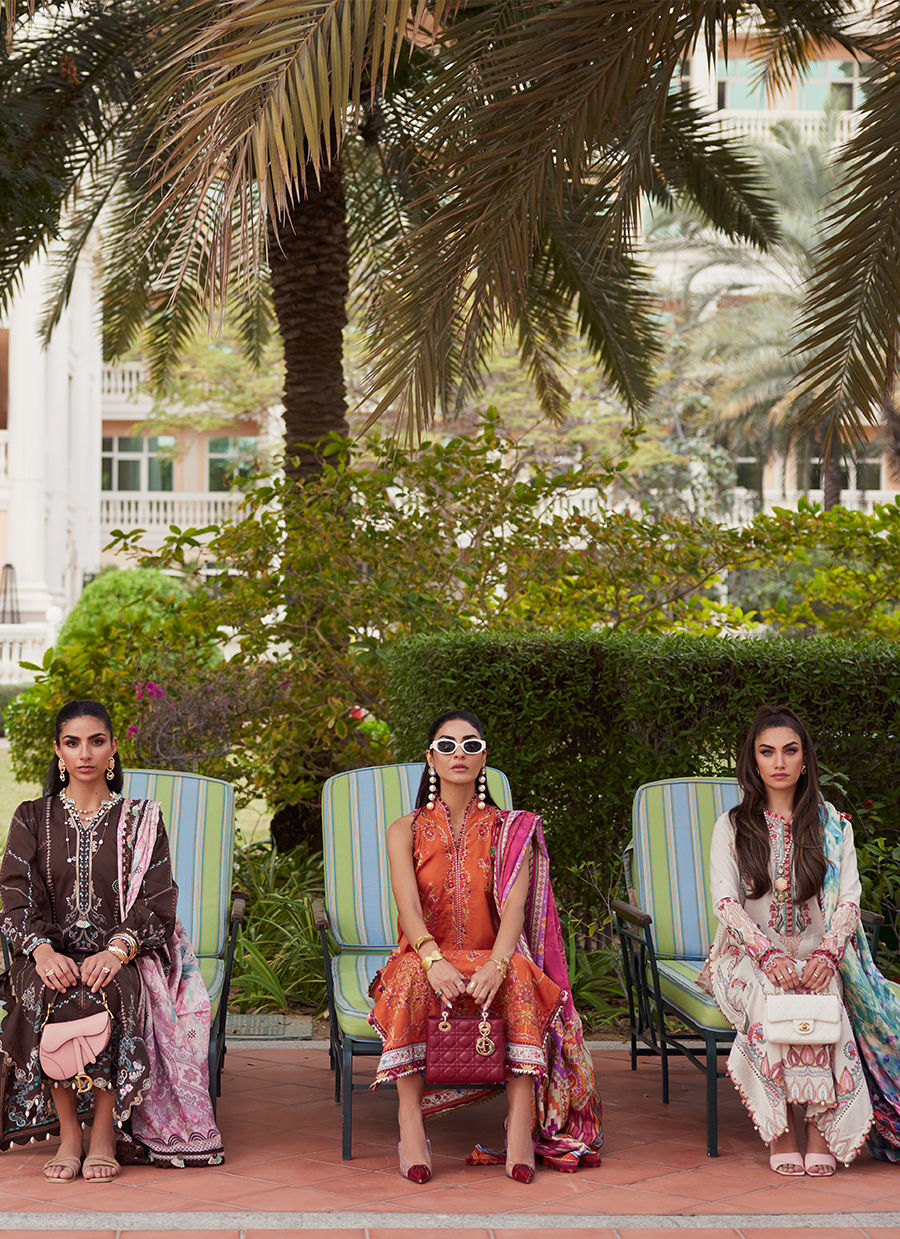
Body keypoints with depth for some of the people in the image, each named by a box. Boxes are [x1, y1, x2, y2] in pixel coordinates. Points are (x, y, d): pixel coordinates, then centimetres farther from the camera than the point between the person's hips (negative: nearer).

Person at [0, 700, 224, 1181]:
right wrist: (41, 949, -20)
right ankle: (68, 1134, -23)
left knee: (107, 994, -36)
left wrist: (118, 949, -21)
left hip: (122, 958, -1)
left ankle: (106, 1132, -25)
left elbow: (157, 901, -1)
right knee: (47, 997, -35)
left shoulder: (141, 820, 10)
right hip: (54, 955, 1)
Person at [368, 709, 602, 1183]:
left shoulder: (510, 830, 8)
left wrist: (497, 964, -31)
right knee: (411, 977, -36)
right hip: (425, 959, 0)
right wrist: (433, 959, -32)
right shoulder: (407, 830, 7)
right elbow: (408, 903, -11)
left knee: (521, 975, -34)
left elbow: (515, 904, -9)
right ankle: (410, 1122, -37)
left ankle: (522, 1121, -38)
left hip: (491, 962, 0)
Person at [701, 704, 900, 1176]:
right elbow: (725, 901, -4)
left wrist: (826, 955, -19)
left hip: (817, 957, 1)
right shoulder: (732, 827, 8)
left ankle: (822, 1128, -30)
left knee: (820, 996, -35)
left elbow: (848, 900, 1)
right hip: (749, 956, 0)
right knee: (771, 998, -35)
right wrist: (768, 955, -21)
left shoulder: (833, 826, 11)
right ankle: (783, 1132, -30)